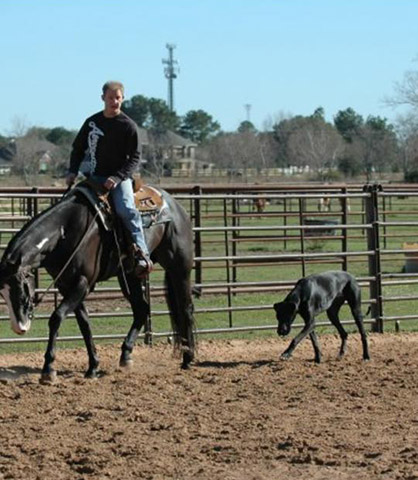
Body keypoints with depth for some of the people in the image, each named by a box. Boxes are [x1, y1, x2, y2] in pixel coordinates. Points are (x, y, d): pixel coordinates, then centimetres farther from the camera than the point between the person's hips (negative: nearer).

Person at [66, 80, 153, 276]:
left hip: (120, 177, -5)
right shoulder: (92, 122, 6)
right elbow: (78, 148, 16)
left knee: (126, 210, -26)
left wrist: (117, 177, -19)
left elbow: (135, 157, -6)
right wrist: (73, 171, 1)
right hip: (94, 177, 5)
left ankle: (142, 254, -27)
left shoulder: (128, 125, -4)